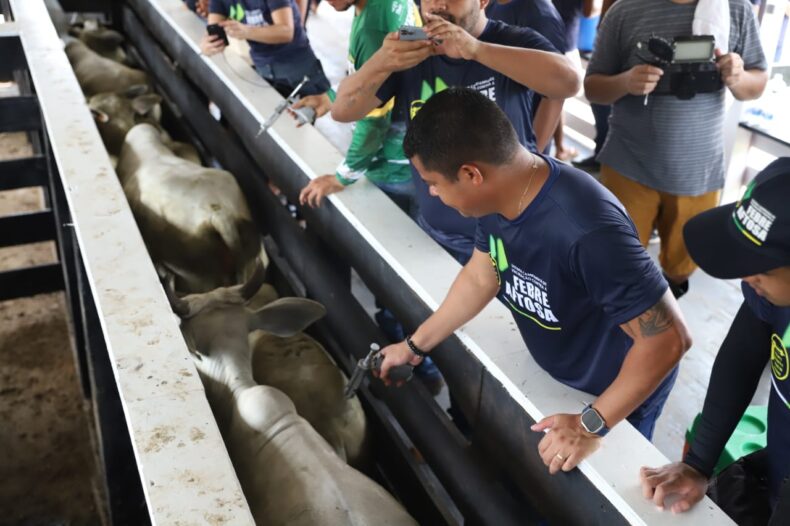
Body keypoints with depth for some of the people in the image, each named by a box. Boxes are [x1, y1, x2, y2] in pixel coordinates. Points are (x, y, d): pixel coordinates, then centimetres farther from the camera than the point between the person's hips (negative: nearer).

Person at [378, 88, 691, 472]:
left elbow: (668, 339, -36)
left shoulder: (586, 232, -44)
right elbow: (480, 277, 1)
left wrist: (592, 425, -28)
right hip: (556, 373, 7)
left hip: (618, 392, -7)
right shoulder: (499, 193, -17)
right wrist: (415, 345, 8)